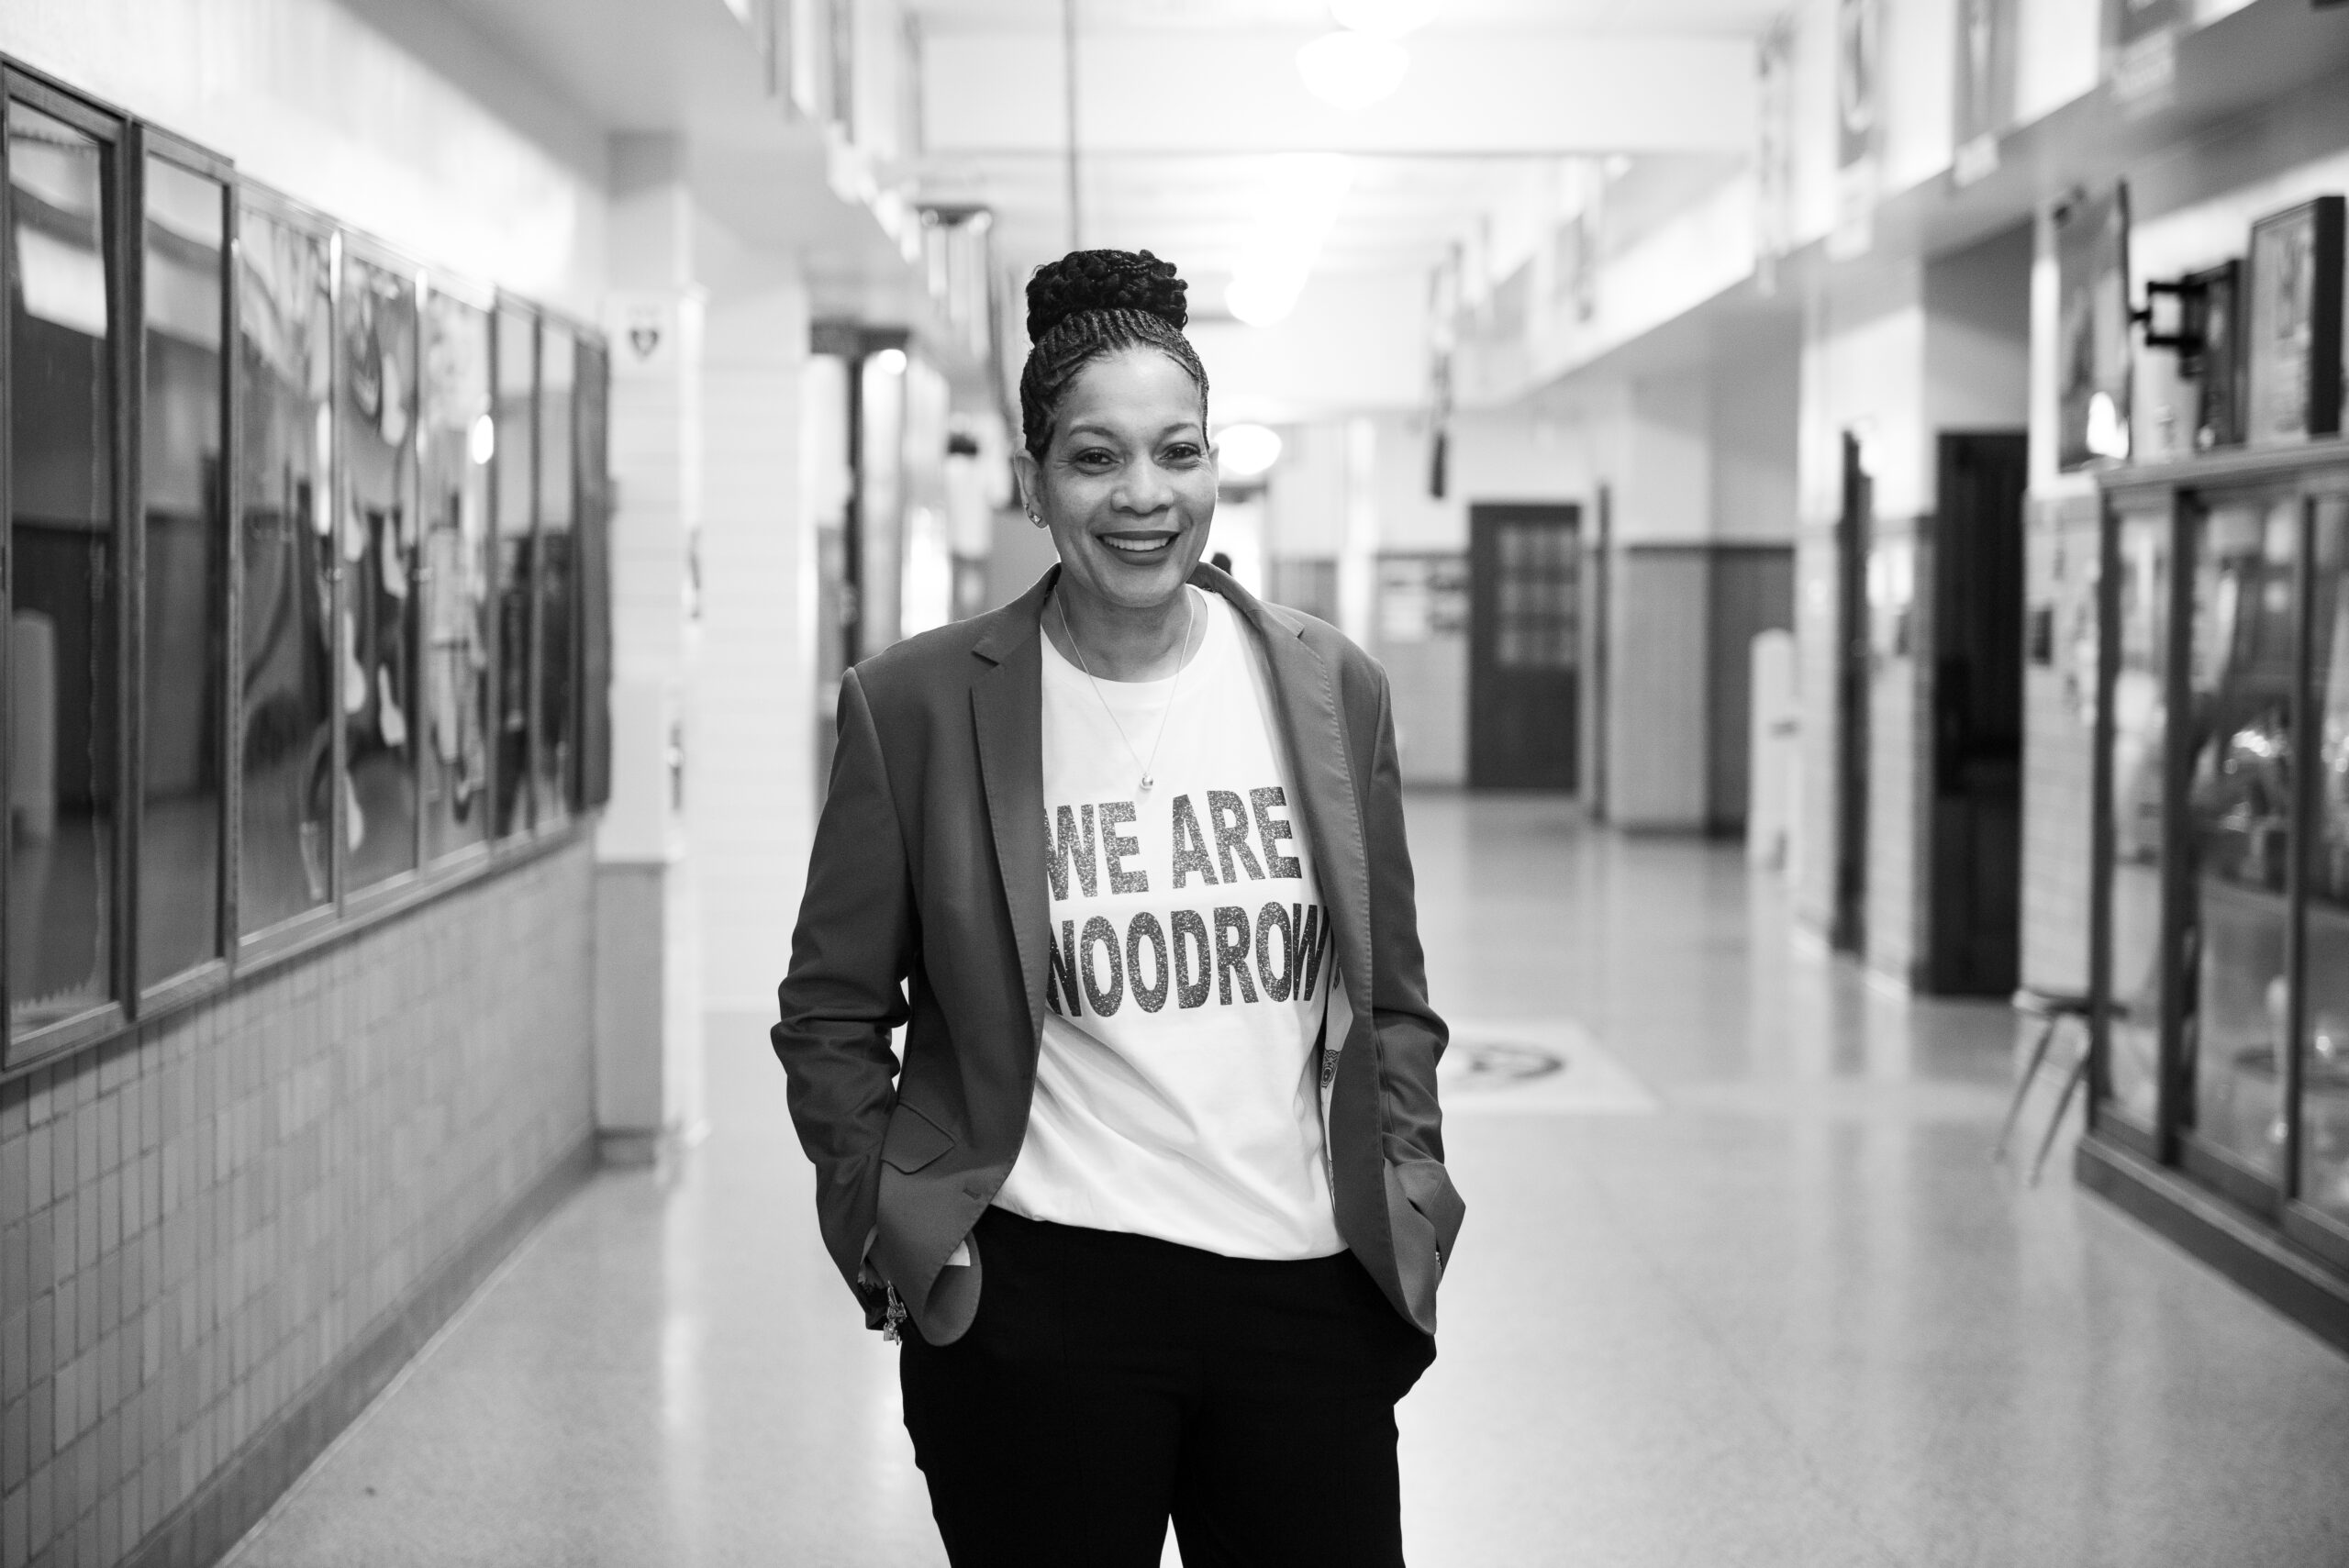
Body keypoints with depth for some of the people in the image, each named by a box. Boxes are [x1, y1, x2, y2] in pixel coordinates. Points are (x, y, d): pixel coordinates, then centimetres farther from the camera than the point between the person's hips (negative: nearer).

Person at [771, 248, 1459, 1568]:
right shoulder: (917, 704, -2)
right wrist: (897, 1235, -5)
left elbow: (1393, 998, 13)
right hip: (1037, 1306, -2)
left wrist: (1407, 1202, 3)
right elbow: (831, 1014, 4)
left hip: (1313, 1295, 3)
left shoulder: (1332, 687, 6)